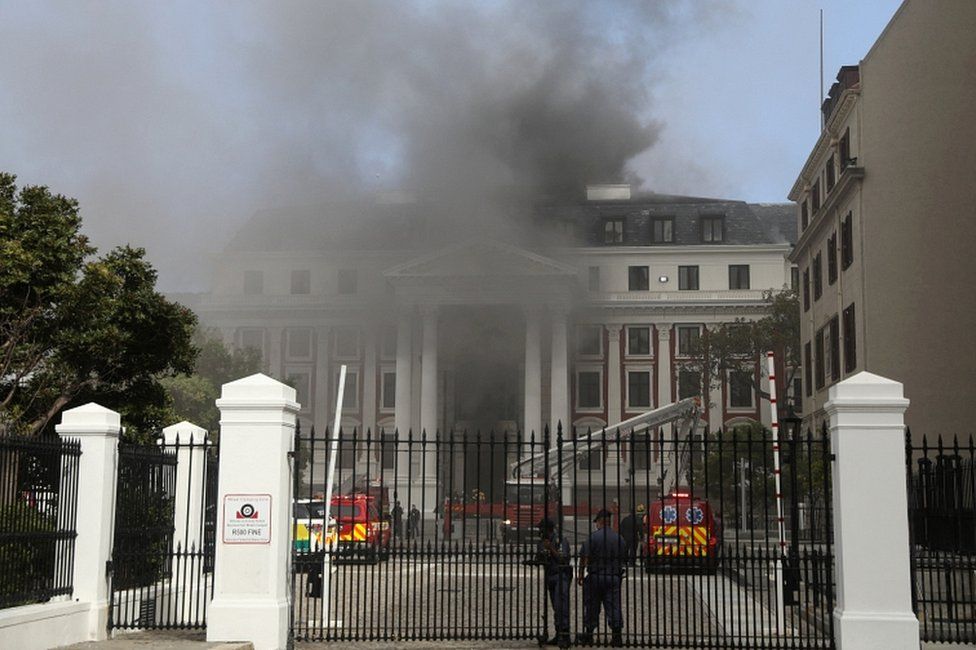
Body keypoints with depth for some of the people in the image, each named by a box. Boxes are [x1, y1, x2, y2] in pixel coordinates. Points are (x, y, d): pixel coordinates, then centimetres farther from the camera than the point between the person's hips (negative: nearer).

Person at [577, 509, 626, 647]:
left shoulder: (594, 537, -9)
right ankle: (617, 636, -5)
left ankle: (588, 634, 18)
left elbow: (584, 557, -11)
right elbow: (623, 559, 13)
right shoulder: (619, 538, 7)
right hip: (614, 577, 3)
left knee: (592, 606, 8)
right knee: (614, 606, 2)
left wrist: (580, 574, -4)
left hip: (595, 576, -3)